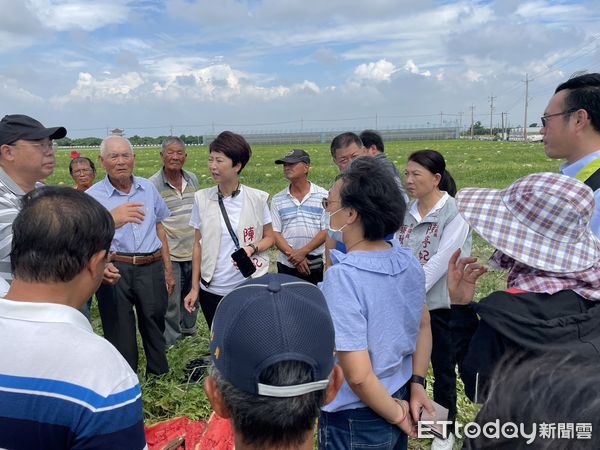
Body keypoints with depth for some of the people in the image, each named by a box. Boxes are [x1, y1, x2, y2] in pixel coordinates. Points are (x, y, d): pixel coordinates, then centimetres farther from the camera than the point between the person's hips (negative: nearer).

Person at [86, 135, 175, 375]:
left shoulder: (149, 188, 7)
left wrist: (168, 270, 17)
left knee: (155, 326, 16)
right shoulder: (93, 196, -5)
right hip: (115, 269, -3)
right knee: (119, 332, 10)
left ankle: (160, 375, 37)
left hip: (151, 268, 3)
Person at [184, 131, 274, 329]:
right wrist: (194, 288, 2)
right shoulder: (202, 198, -2)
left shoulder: (257, 198, -7)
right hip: (212, 290, 2)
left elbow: (269, 237, 4)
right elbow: (198, 245, 3)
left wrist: (252, 248, -18)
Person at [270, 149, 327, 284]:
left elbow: (326, 230, -6)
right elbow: (275, 233, 0)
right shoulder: (277, 200, 5)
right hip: (286, 264, 2)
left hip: (317, 264, -2)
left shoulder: (323, 196, -2)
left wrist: (303, 252, -14)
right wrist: (294, 255, -11)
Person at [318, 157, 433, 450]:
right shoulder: (408, 261, -7)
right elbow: (424, 327, 6)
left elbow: (358, 375, -28)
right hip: (399, 398, 7)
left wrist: (397, 415, -13)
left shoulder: (343, 277, -29)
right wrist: (417, 385, 6)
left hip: (356, 420, -6)